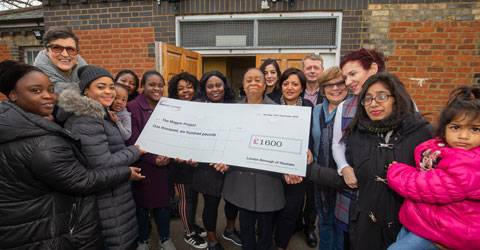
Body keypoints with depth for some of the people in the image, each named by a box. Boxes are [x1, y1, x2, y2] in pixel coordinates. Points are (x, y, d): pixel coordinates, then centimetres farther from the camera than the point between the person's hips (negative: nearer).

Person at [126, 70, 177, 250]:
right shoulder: (133, 107, -8)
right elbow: (132, 141, -12)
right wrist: (153, 159, -19)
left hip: (164, 164, 3)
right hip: (142, 166, -3)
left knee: (163, 201, 12)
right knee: (142, 203, 11)